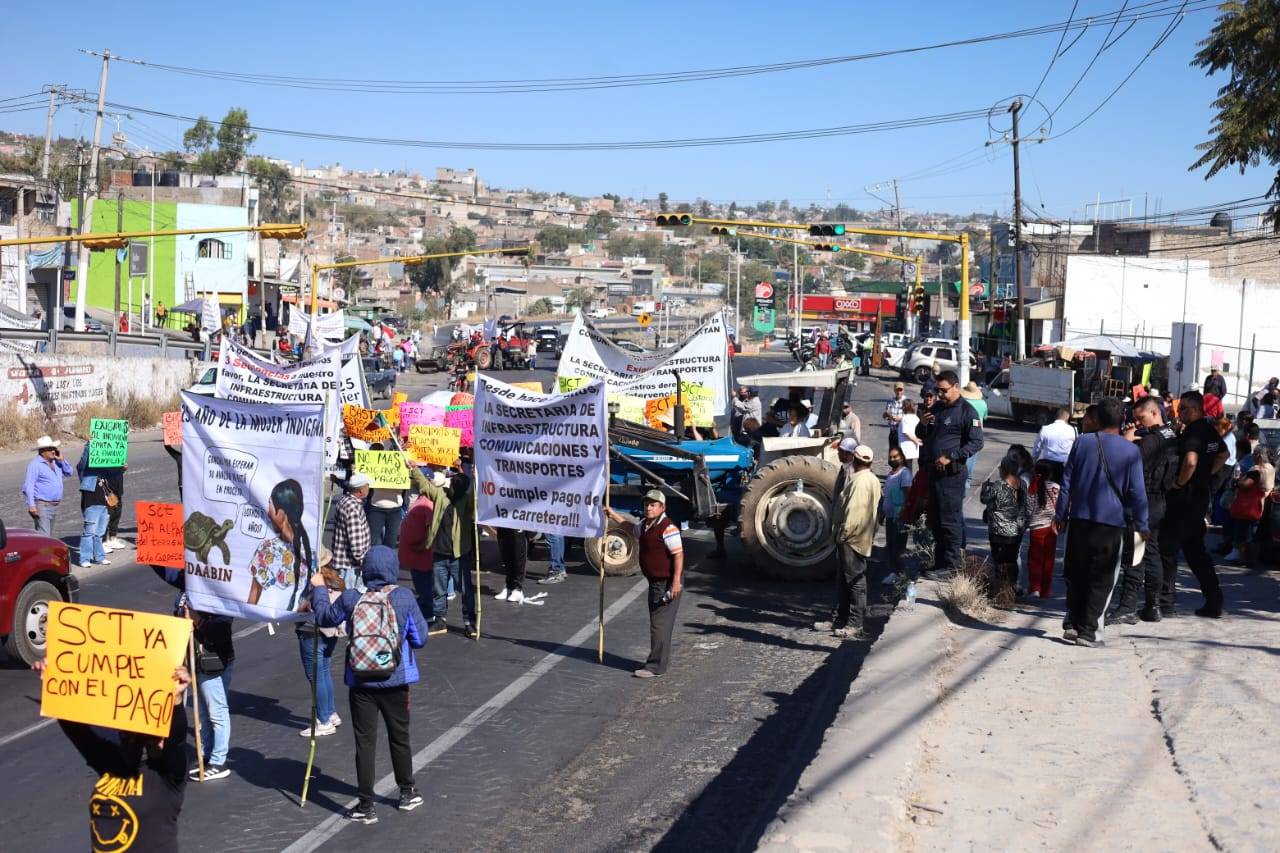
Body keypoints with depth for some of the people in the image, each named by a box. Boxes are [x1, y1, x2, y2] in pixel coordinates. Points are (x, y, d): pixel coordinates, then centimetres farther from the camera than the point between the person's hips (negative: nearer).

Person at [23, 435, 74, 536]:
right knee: (43, 536, -16)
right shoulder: (35, 464, -10)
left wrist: (61, 460, 2)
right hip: (42, 505, -8)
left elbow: (70, 473, 17)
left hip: (54, 505, 8)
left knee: (49, 535, 16)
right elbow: (28, 485, -15)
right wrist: (31, 505, -23)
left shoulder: (56, 462, 14)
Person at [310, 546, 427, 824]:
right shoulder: (404, 597, -12)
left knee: (365, 742, 7)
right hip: (396, 681, 0)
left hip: (361, 683, 0)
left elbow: (324, 618, 9)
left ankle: (365, 806, 11)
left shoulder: (350, 599, -9)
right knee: (399, 737, 18)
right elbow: (420, 639, -7)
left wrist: (318, 589, 23)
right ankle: (408, 793, 34)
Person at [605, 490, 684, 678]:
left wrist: (676, 581, -26)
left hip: (668, 583, -10)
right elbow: (632, 528, 35)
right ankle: (662, 659, 28)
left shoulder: (667, 528, -19)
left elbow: (678, 554, -22)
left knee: (660, 624, -8)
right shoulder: (645, 525, 11)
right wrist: (614, 515, 31)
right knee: (657, 622, 17)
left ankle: (656, 666, -5)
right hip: (656, 582, 10)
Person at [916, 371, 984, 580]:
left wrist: (950, 457, -19)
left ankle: (950, 566, -1)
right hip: (933, 470, 8)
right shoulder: (937, 408, 17)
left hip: (952, 473, -8)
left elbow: (976, 443, -14)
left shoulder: (967, 411, -8)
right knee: (935, 520, 14)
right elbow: (921, 436, 23)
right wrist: (922, 424, 0)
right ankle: (940, 562, 23)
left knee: (950, 521, -6)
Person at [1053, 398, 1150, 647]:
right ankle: (1089, 631, 2)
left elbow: (1067, 482, 5)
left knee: (1075, 575, 13)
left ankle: (1072, 624, 12)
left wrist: (1060, 515, 13)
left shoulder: (1082, 443, 2)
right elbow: (1136, 492, -3)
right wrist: (1142, 525, 5)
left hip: (1080, 520, 2)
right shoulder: (1130, 451, -4)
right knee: (1101, 580, 4)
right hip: (1112, 523, -2)